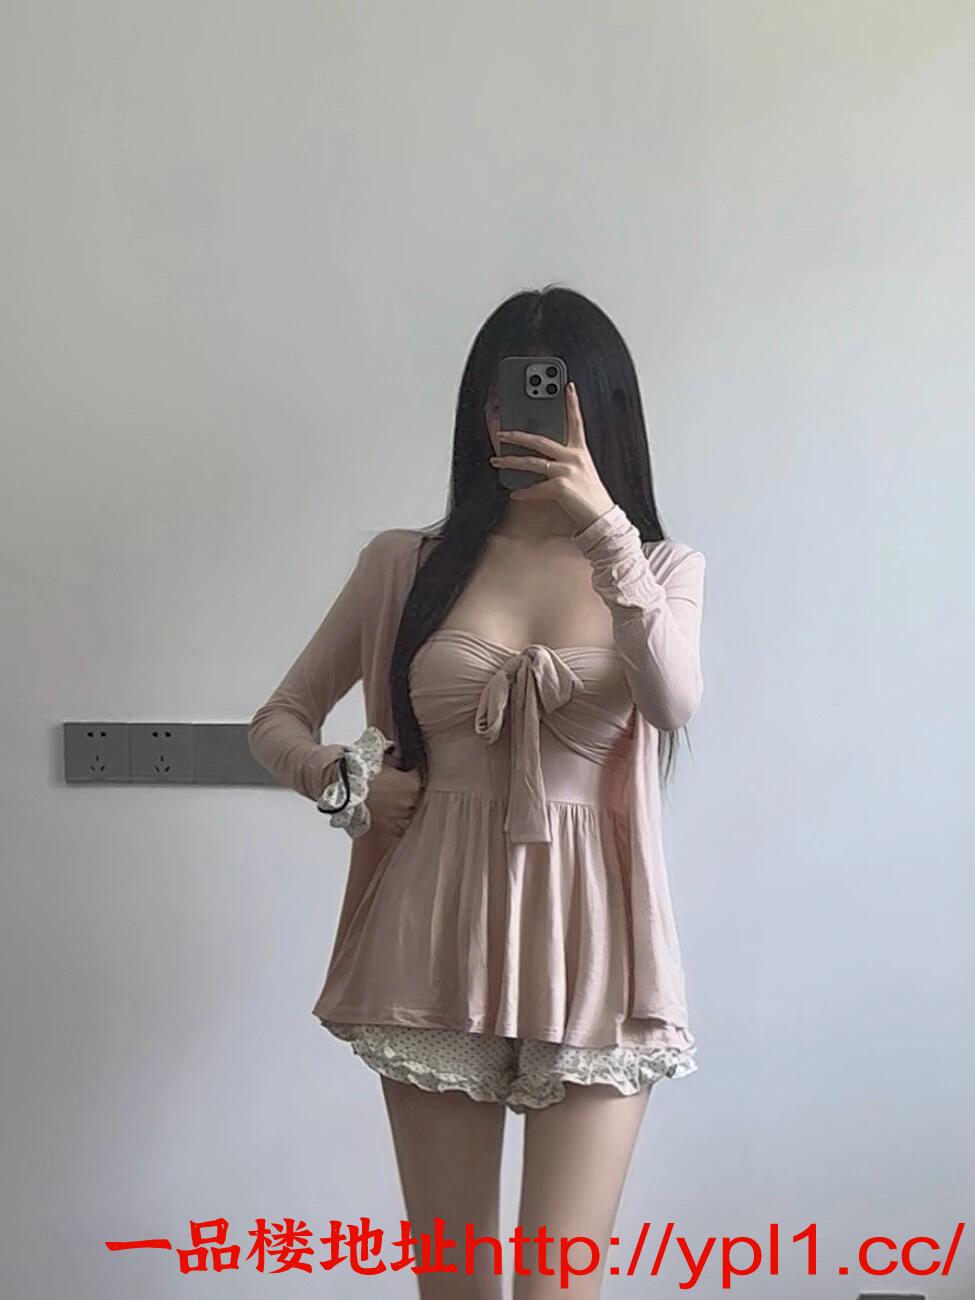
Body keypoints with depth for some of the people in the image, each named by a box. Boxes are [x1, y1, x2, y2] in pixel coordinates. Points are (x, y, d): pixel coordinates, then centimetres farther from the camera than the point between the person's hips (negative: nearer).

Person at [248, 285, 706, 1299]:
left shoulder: (662, 569, 5)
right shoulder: (407, 564, 5)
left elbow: (675, 703, -17)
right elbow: (276, 722, 13)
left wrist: (604, 530, -26)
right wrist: (343, 778, -8)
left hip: (590, 941, -1)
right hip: (439, 942, 1)